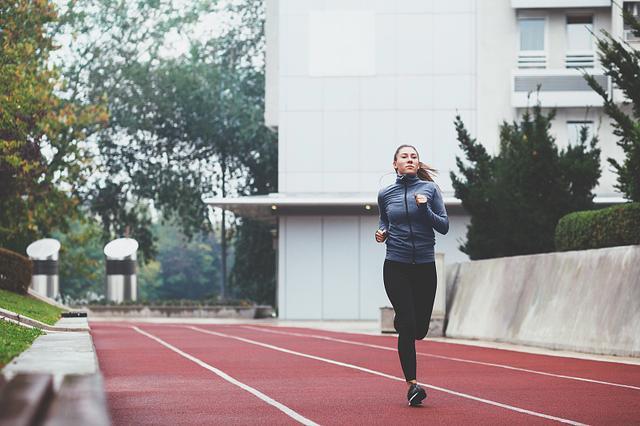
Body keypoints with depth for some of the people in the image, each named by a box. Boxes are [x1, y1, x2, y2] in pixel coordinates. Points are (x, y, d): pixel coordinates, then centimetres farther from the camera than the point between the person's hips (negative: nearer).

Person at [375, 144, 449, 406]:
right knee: (408, 325, -12)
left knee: (420, 330, 4)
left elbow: (444, 227, -1)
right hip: (396, 267, -1)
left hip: (425, 267, 1)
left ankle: (401, 321, 41)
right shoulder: (385, 195, 4)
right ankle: (412, 383, -6)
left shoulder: (429, 189, 1)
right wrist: (382, 233, 0)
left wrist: (425, 208, -16)